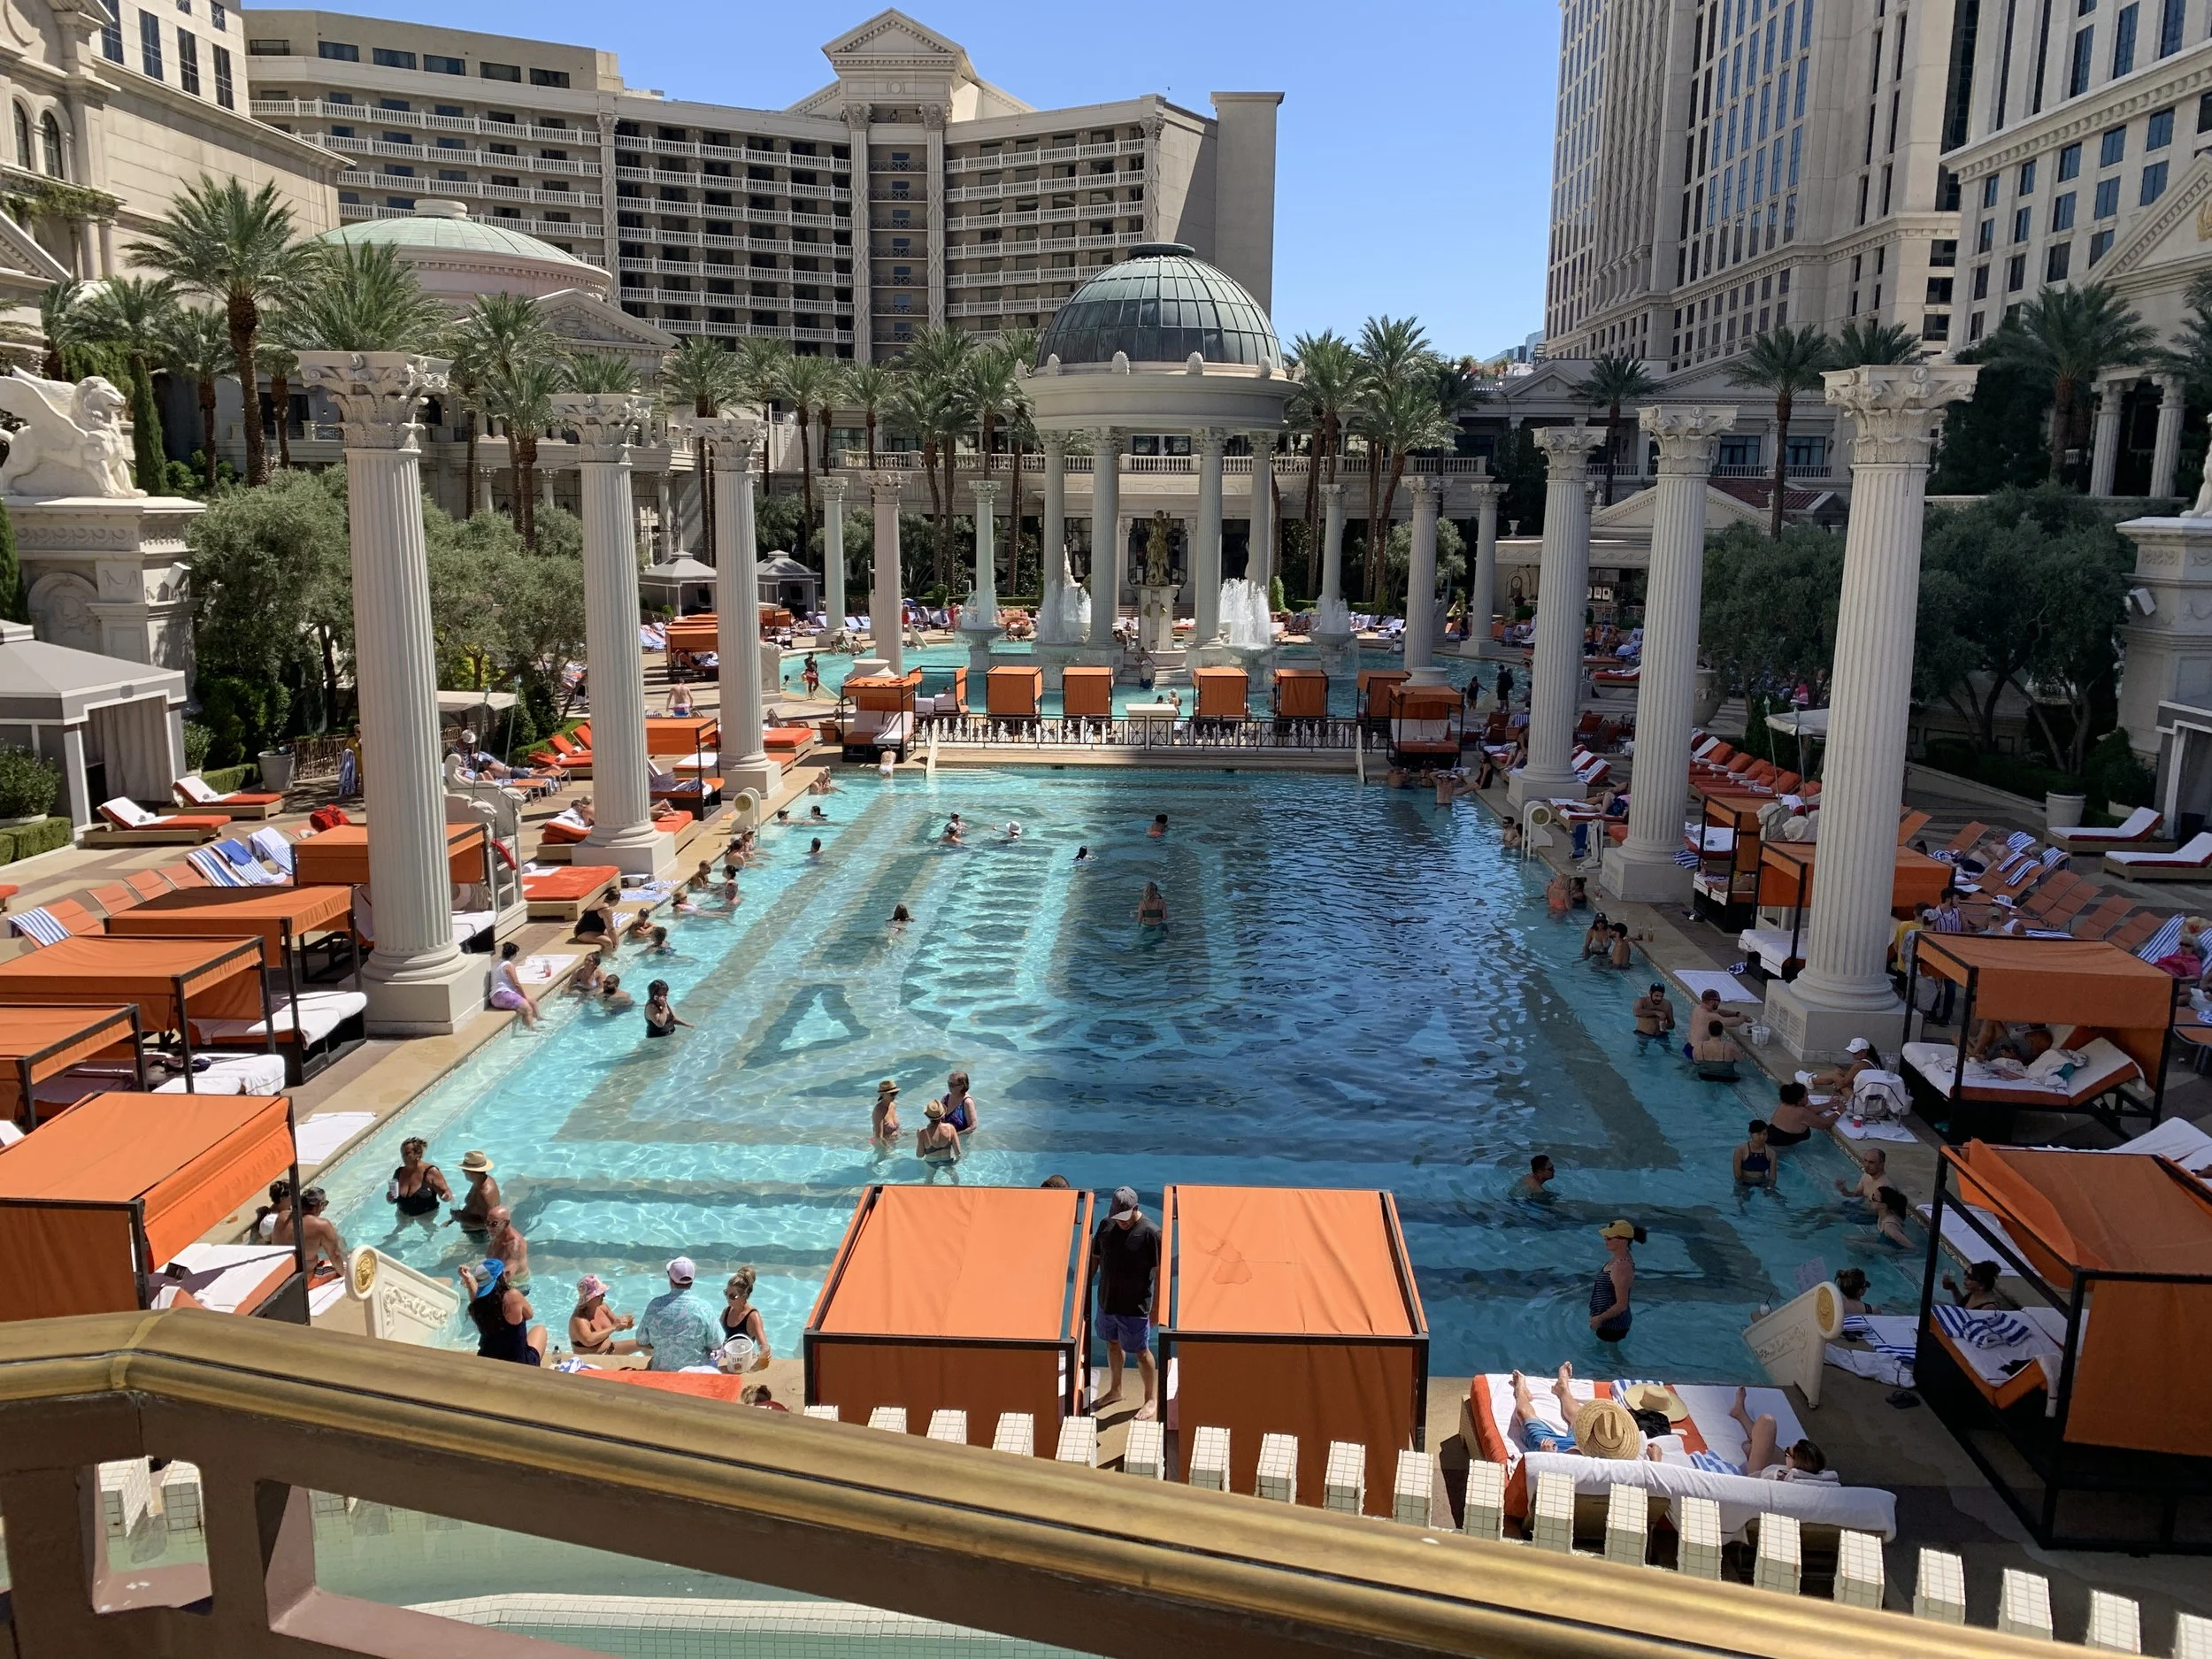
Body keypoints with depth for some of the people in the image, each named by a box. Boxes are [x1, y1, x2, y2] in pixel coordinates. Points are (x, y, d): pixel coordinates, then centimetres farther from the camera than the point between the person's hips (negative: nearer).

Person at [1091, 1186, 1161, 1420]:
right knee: (1113, 1344, 21)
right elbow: (1095, 1258, 10)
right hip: (1107, 1301, 6)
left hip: (1135, 1307, -6)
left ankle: (1151, 1400, 23)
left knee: (1141, 1352, 6)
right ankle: (1115, 1390, 40)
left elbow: (1160, 1272, -15)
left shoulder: (1150, 1233, -19)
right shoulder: (1106, 1225, -3)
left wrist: (1157, 1308, -13)